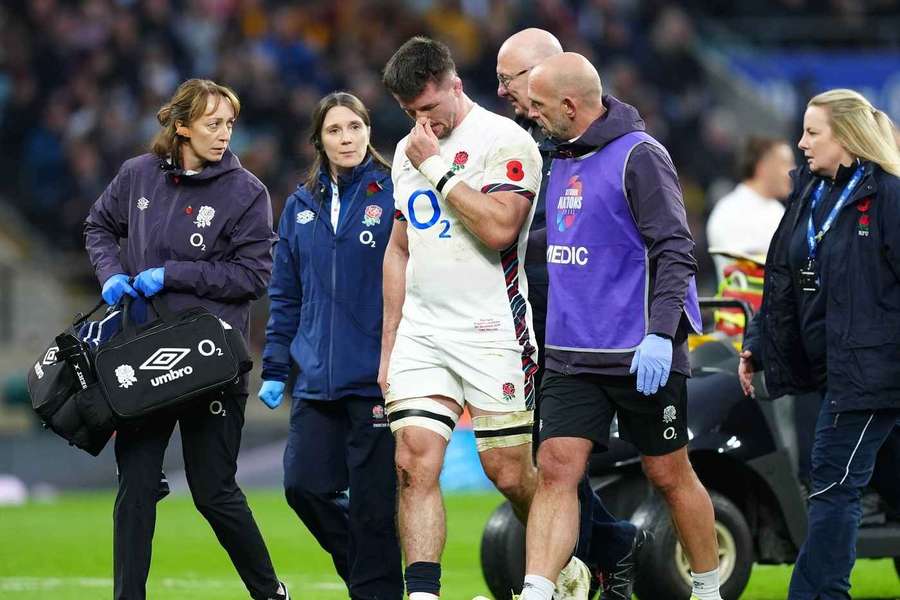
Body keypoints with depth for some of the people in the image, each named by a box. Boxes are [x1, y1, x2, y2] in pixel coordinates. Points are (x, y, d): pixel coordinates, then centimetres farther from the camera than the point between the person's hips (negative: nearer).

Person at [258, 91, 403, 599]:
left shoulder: (393, 195, -3)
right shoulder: (302, 206, 12)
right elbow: (286, 295, 17)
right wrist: (275, 368, 13)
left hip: (376, 379, -5)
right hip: (318, 381, 5)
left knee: (371, 499, -3)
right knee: (305, 486, 0)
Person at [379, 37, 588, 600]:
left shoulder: (505, 141, -7)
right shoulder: (408, 151, 16)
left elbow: (499, 228, -21)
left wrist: (438, 169, -15)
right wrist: (388, 343, 20)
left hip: (491, 332, -6)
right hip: (420, 333, 6)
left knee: (512, 474, 0)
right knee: (415, 464, -10)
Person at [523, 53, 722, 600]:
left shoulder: (639, 156, -12)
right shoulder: (564, 160, 12)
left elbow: (674, 251, -16)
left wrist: (661, 333, -25)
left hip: (642, 356, -6)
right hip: (572, 354, 6)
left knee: (670, 475, 6)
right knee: (556, 470, -7)